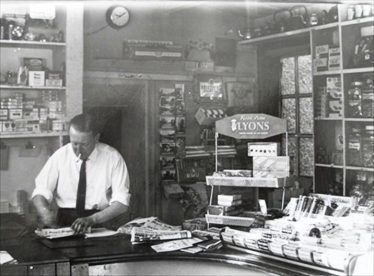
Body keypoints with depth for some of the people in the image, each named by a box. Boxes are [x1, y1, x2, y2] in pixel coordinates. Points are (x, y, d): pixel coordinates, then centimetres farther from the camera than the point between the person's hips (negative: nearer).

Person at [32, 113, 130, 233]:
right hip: (63, 222, 3)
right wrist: (45, 211, -19)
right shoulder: (60, 156, 2)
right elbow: (40, 192, 4)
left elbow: (121, 204, -9)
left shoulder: (113, 158, -4)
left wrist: (92, 219, -24)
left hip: (101, 224, -2)